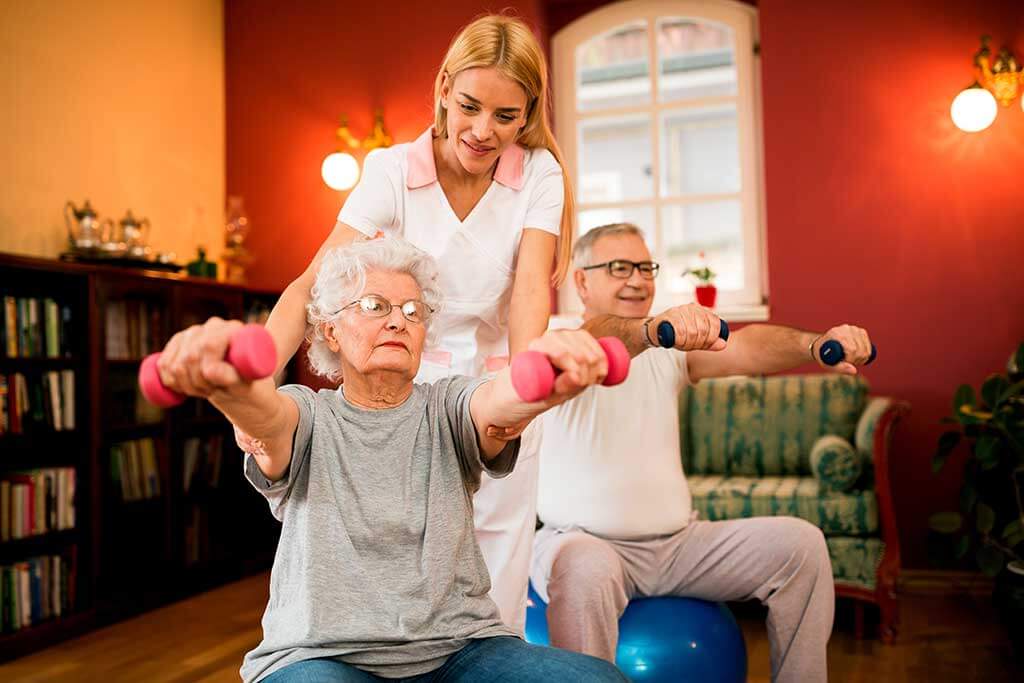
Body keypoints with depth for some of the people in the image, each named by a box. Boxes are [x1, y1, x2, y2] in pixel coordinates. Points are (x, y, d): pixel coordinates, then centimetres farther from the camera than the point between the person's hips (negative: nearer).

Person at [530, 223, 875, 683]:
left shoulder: (670, 352, 11)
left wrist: (817, 346, -28)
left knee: (800, 543, -6)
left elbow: (744, 348, -9)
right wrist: (651, 329, -52)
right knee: (586, 569, -37)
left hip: (680, 542, 5)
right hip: (584, 540, -5)